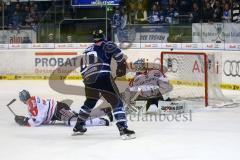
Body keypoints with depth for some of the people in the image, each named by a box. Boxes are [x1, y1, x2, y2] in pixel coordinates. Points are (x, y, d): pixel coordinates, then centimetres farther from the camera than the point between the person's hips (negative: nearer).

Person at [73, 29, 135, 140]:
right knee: (116, 103, -2)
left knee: (90, 101, 30)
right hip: (103, 78, -6)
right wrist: (121, 66, -2)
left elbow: (83, 68, 26)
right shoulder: (106, 45, 7)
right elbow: (117, 52, -13)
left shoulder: (87, 50, 25)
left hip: (89, 80, 6)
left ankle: (78, 127, 38)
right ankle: (123, 129, -15)